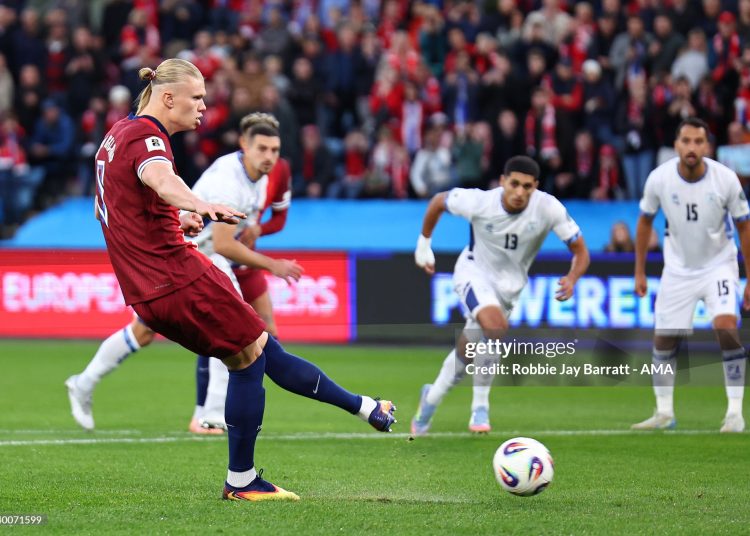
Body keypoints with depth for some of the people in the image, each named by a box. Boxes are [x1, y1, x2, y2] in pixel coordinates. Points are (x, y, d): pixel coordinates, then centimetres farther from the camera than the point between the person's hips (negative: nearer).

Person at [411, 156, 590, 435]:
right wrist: (424, 243, 4)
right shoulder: (479, 202, -24)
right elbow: (438, 201, -3)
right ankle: (480, 406, -15)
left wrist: (571, 279, -36)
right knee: (494, 324, -31)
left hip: (509, 284, 3)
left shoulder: (548, 208, -23)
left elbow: (580, 251, -16)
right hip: (474, 271, -3)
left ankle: (432, 397, 35)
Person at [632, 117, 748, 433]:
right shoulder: (659, 178, -15)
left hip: (718, 265, -2)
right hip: (677, 270, 2)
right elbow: (645, 221, 3)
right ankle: (664, 413, 19)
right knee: (663, 340, 2)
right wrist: (639, 272, 4)